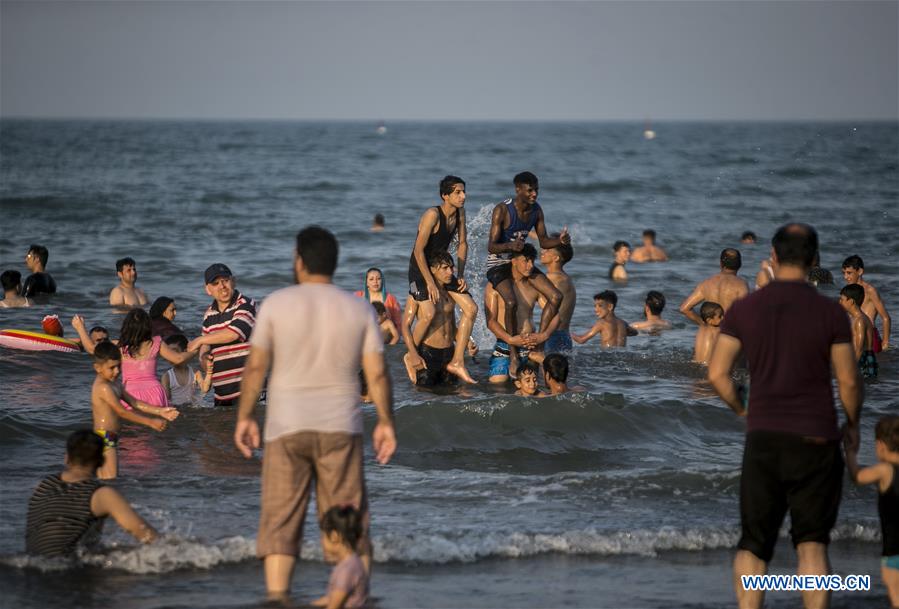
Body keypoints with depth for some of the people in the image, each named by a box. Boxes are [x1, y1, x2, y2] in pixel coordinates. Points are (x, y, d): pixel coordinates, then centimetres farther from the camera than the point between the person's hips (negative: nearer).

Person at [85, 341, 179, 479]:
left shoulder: (115, 384, 13)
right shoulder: (103, 387, -19)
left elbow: (134, 403, 12)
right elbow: (122, 412, -22)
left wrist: (160, 411, 3)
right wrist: (151, 422, -23)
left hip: (109, 438, 10)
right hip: (104, 437, -10)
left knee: (104, 481, 13)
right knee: (110, 480, -13)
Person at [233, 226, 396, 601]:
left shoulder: (277, 303, -3)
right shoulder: (358, 309, 3)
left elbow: (256, 366, -5)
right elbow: (376, 373, -1)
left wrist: (244, 417, 3)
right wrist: (385, 422, 8)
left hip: (286, 428, -2)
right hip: (340, 428, 2)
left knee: (280, 519, 2)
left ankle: (277, 600, -6)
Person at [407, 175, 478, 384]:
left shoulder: (459, 213, -1)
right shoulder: (432, 215, -24)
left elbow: (462, 244, 10)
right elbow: (418, 250, -24)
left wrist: (460, 276, 1)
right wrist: (430, 282, -24)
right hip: (420, 268, -8)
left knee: (471, 308, -3)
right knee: (429, 313, -27)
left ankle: (457, 362, 0)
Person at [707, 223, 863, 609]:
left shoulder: (743, 309, 0)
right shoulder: (831, 313, -5)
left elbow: (717, 374, 0)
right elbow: (848, 381, -3)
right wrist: (853, 425, 15)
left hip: (764, 437, 1)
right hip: (816, 439, -1)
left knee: (754, 544, 11)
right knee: (812, 543, 5)